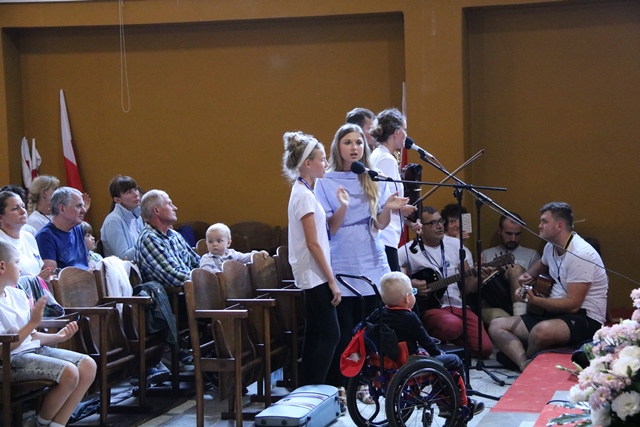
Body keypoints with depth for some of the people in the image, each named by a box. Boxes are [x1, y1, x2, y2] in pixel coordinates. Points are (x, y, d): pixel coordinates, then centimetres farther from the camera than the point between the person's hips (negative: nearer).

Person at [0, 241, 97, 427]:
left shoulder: (18, 295, 11)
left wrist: (57, 337, 5)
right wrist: (33, 323, -22)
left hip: (33, 349, 9)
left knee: (88, 366, -3)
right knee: (68, 373, -25)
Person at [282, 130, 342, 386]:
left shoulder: (303, 191, 13)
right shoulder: (304, 195, -16)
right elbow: (313, 244, -19)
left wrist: (342, 207, 10)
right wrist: (332, 280, -17)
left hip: (311, 277, 10)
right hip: (315, 275, -10)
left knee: (315, 335, 11)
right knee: (330, 335, -9)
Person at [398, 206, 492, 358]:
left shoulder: (455, 244, 8)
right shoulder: (408, 251, -6)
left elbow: (468, 286, 9)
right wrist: (410, 284, -18)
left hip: (458, 305, 5)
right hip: (430, 307, -4)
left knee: (485, 348, -13)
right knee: (453, 325, -37)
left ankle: (452, 340, 16)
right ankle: (428, 337, -4)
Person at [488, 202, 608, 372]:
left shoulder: (580, 255, -19)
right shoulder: (551, 247, 8)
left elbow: (573, 304, -22)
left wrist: (534, 300, -23)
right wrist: (528, 274, 13)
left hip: (585, 319, -9)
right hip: (555, 314, 9)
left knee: (542, 331, -40)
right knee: (497, 325, -2)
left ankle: (516, 358, -6)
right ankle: (525, 365, -28)